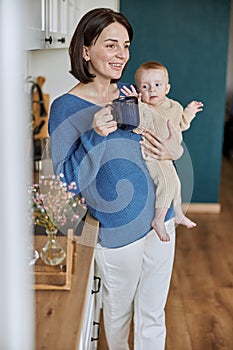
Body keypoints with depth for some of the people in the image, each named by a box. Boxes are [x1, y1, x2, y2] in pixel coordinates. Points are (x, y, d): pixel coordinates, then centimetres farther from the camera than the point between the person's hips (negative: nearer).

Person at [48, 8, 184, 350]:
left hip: (161, 219, 4)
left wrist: (176, 151, -9)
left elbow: (167, 135, 15)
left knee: (153, 312, 15)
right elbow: (66, 181, -15)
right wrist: (93, 137, -30)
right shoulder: (66, 107, -12)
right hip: (117, 231, -4)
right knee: (118, 309, 20)